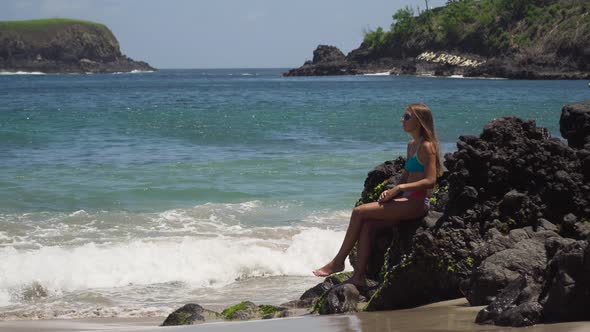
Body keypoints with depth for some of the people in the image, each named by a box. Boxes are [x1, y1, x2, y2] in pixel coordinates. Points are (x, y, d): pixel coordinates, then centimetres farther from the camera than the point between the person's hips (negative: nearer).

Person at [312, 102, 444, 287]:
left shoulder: (426, 146, -10)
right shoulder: (412, 145, 18)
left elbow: (430, 180, -18)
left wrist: (401, 188, -21)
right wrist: (391, 192, 4)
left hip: (417, 203, -9)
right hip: (406, 202, 9)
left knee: (359, 212, -15)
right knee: (366, 225, -9)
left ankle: (338, 261, -6)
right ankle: (359, 276, -10)